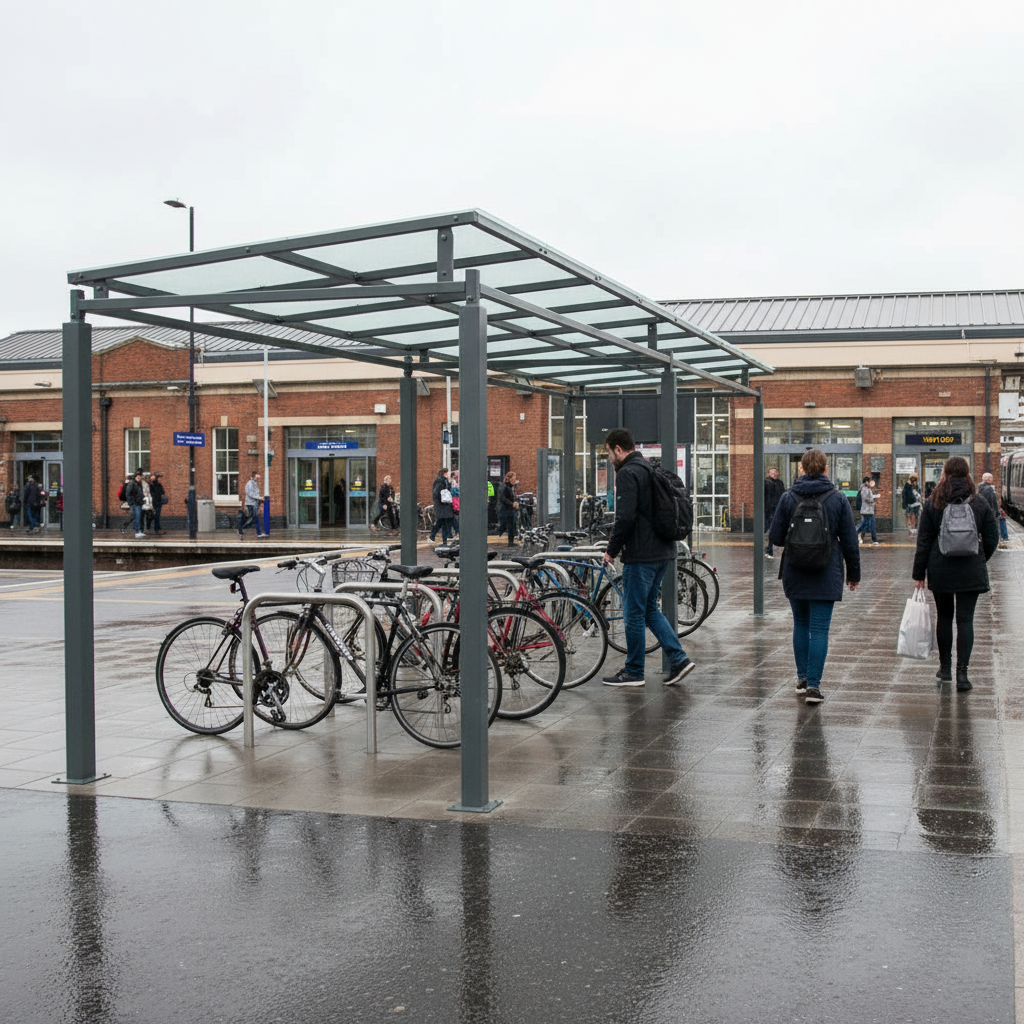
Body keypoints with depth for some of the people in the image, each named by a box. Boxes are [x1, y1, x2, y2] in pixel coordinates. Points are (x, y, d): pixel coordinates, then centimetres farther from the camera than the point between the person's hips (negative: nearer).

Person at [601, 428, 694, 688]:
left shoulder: (627, 473, -14)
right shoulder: (651, 469, 16)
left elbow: (625, 517, -23)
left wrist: (612, 549, -10)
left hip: (641, 555, -9)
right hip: (662, 552, 9)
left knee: (634, 613, 1)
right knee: (649, 609, 17)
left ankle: (633, 672, 9)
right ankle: (678, 659, 10)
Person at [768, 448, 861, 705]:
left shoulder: (788, 497, -4)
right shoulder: (838, 499, -4)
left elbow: (775, 536, -2)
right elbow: (850, 540, -1)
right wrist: (854, 573, 10)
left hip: (795, 574, 2)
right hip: (826, 575, -1)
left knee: (801, 624, 17)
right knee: (819, 629, -1)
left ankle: (802, 678, 24)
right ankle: (813, 685, -7)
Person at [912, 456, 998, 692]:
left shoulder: (932, 504, -3)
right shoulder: (980, 503, -1)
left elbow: (924, 542, -2)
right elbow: (992, 538, 2)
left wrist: (919, 574, 3)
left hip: (940, 571, 1)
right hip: (971, 572, 0)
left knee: (944, 617, 15)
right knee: (965, 619, 0)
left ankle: (945, 668, 23)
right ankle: (962, 673, -7)